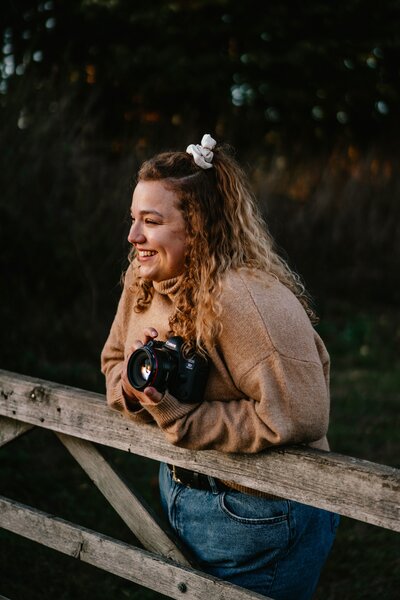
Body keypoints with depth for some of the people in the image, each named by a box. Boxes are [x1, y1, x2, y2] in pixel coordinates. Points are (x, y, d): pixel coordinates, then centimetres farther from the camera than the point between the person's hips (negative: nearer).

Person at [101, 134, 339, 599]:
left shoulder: (247, 299, -28)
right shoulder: (142, 281, -1)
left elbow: (298, 417, -33)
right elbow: (113, 362, 10)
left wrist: (178, 417, -29)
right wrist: (133, 384, -15)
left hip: (259, 519, -8)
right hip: (177, 490, 8)